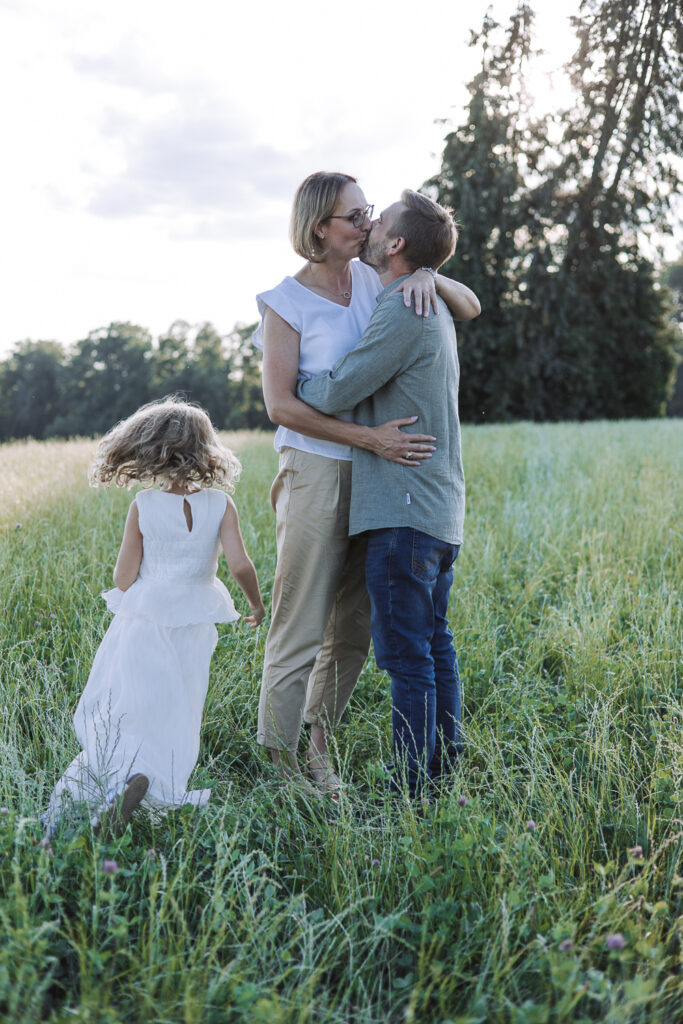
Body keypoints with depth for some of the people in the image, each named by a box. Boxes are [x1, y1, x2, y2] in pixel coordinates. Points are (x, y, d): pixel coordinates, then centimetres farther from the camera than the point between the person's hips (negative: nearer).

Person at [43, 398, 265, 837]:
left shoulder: (143, 506, -7)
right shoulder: (221, 504, -5)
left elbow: (124, 579, -6)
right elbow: (240, 565, -13)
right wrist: (257, 603, 5)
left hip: (142, 626, -1)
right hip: (192, 632, 1)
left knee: (120, 716, 6)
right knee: (172, 721, 9)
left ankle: (122, 774, -22)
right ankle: (148, 774, -19)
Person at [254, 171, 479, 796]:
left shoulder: (374, 281, 8)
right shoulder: (287, 302, -7)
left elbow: (470, 307, 11)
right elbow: (281, 404, -13)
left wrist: (425, 277, -11)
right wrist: (368, 437, -21)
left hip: (376, 480, 6)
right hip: (316, 471, -6)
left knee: (353, 632, 13)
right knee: (300, 632, -1)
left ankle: (317, 750, 27)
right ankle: (278, 764, 12)